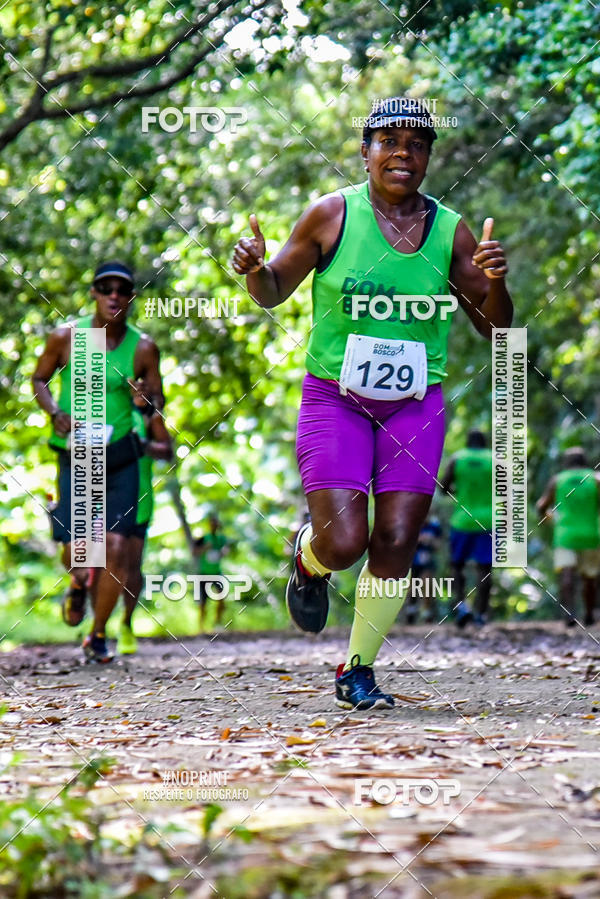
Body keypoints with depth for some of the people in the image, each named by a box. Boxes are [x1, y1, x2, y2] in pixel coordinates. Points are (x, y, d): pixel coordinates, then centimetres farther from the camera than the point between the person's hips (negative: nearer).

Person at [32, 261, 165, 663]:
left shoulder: (143, 347, -2)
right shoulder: (66, 336, -4)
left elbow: (157, 399, 9)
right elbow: (39, 379, 9)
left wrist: (148, 402, -16)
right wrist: (56, 412, -11)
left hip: (121, 456, 1)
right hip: (75, 456, -1)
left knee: (117, 547, -9)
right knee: (76, 550, -9)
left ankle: (98, 636, 10)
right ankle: (78, 585, 31)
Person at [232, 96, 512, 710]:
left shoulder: (450, 231, 2)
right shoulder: (332, 215, -4)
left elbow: (495, 329, 7)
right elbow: (273, 293, 6)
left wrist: (494, 281, -14)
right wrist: (254, 268, -17)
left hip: (414, 406, 2)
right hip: (334, 400, -2)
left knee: (395, 546, -5)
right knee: (343, 543, -13)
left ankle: (357, 670, 13)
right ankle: (307, 558, 25)